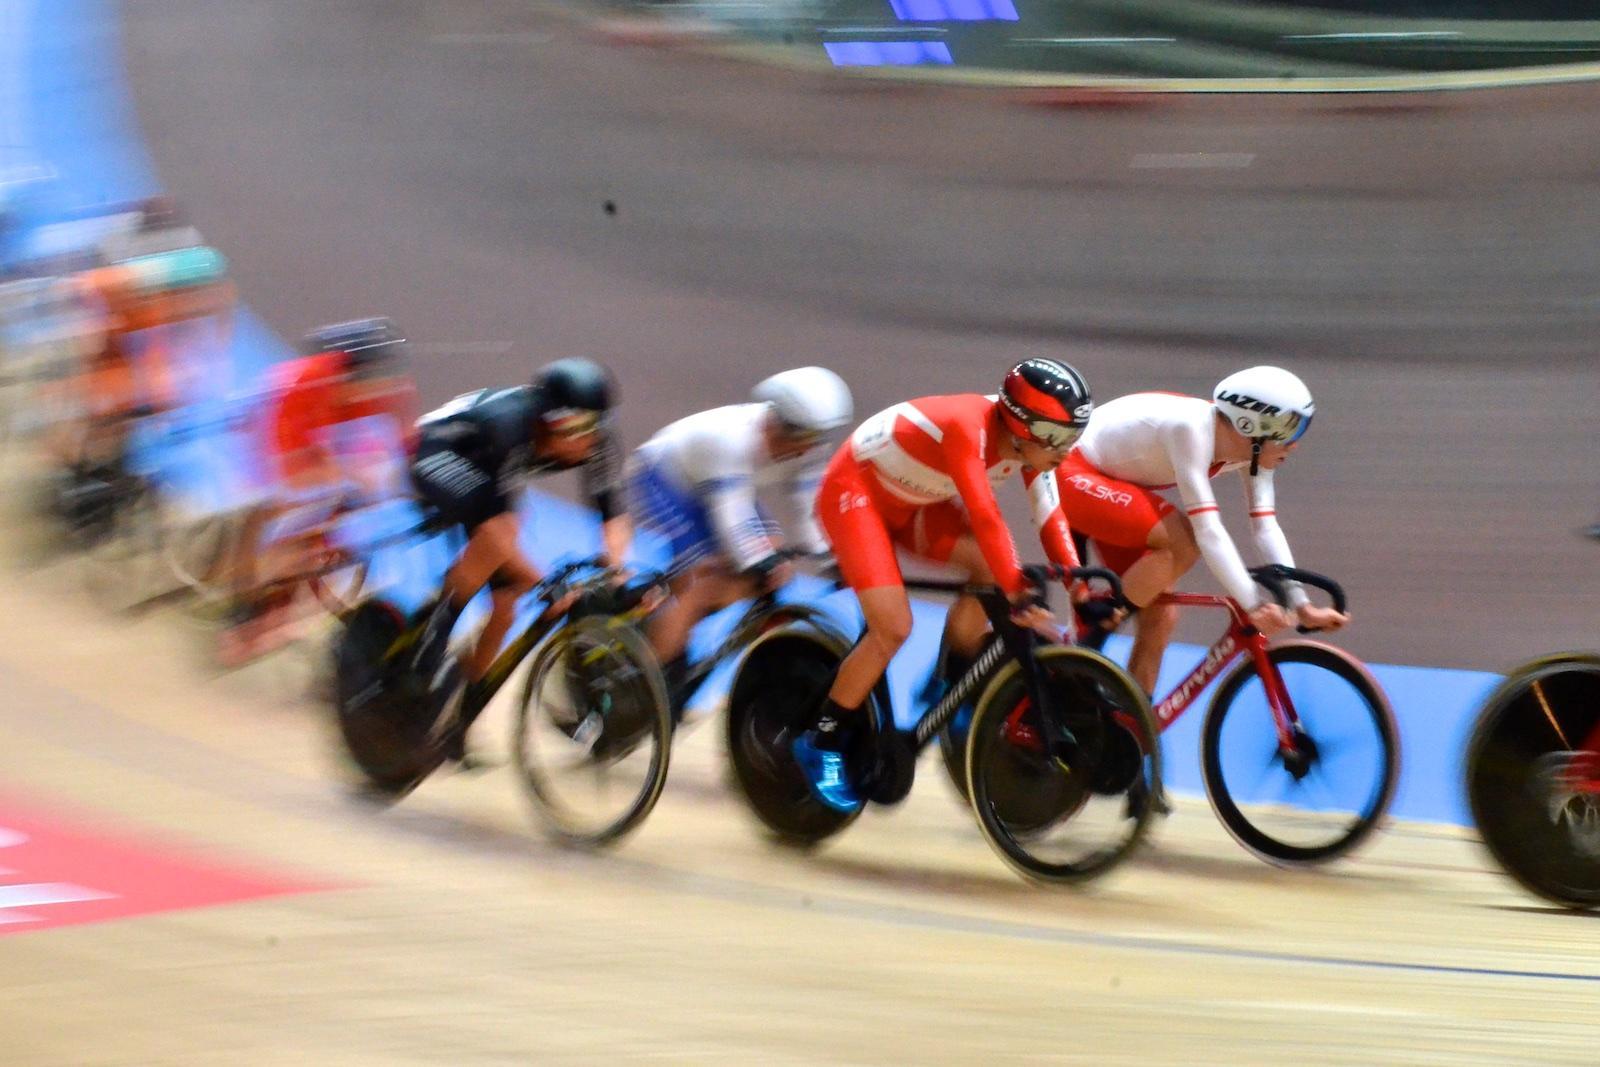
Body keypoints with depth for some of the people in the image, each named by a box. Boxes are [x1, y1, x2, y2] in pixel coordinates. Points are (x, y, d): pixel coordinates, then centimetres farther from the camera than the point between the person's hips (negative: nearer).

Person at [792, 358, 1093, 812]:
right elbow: (984, 517, -42)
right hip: (854, 491, -8)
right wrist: (1019, 595, -46)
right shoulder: (966, 428, -36)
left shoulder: (1028, 441, -13)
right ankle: (822, 742, -4)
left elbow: (1049, 515, -13)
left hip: (912, 503, 8)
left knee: (993, 566, -15)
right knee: (894, 626, -20)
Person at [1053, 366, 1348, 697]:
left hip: (1111, 483, 9)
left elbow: (1267, 528, -7)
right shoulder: (1191, 429, -32)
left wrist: (1303, 606, -14)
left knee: (1160, 616, 2)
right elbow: (1207, 529, -36)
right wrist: (1253, 604, -39)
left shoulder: (1252, 450, -8)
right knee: (1183, 542, -27)